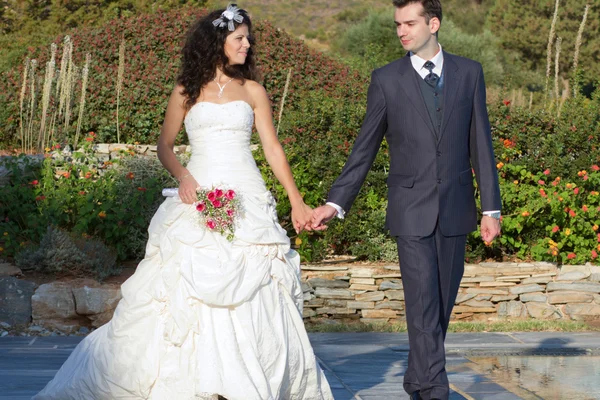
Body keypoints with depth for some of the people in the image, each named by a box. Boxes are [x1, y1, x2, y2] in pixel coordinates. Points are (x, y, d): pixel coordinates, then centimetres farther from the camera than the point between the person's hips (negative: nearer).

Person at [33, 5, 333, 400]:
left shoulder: (252, 91, 9)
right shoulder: (187, 91, 8)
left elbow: (273, 148, 7)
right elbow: (165, 145, 14)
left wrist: (297, 202, 1)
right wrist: (182, 176, -6)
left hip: (247, 200, 1)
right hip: (199, 199, -1)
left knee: (250, 296, -4)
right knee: (188, 291, -5)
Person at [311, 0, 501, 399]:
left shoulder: (469, 72, 5)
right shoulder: (386, 79, 1)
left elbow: (481, 143, 5)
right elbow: (365, 148, 4)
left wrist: (491, 206, 1)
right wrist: (336, 202, -2)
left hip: (455, 209, 2)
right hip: (412, 211, -2)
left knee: (443, 305, 9)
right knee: (423, 306, -9)